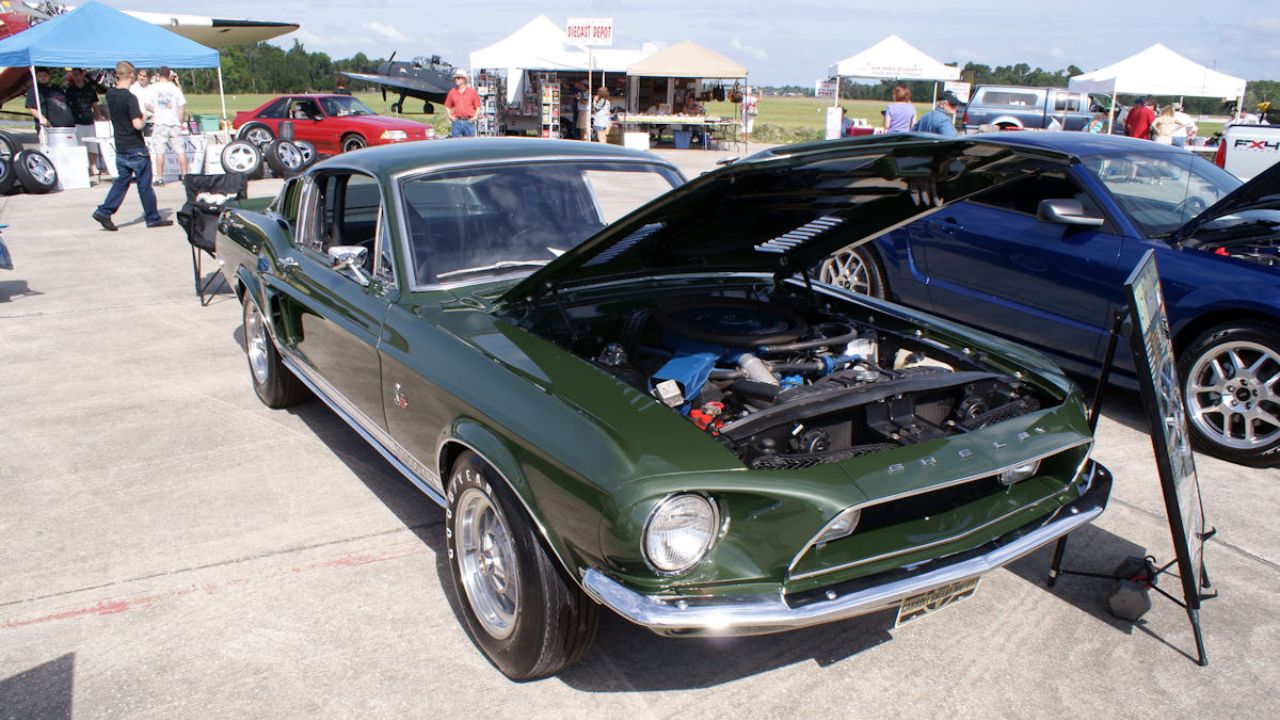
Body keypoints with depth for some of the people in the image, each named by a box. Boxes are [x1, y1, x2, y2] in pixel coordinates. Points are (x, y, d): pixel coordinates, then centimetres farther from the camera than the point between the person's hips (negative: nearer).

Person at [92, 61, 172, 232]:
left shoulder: (110, 94, 5)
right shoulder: (130, 97, -18)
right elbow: (137, 124, -26)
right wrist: (144, 119, -5)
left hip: (120, 147, 7)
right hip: (136, 148, -7)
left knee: (121, 181, 14)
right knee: (145, 184, 3)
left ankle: (104, 211, 5)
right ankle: (153, 218, 11)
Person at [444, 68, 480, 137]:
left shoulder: (472, 92, 5)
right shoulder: (452, 92, 10)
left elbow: (478, 106, 7)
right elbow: (447, 106, 15)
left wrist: (475, 116, -6)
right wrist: (450, 116, 1)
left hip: (469, 122, -1)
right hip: (456, 122, 1)